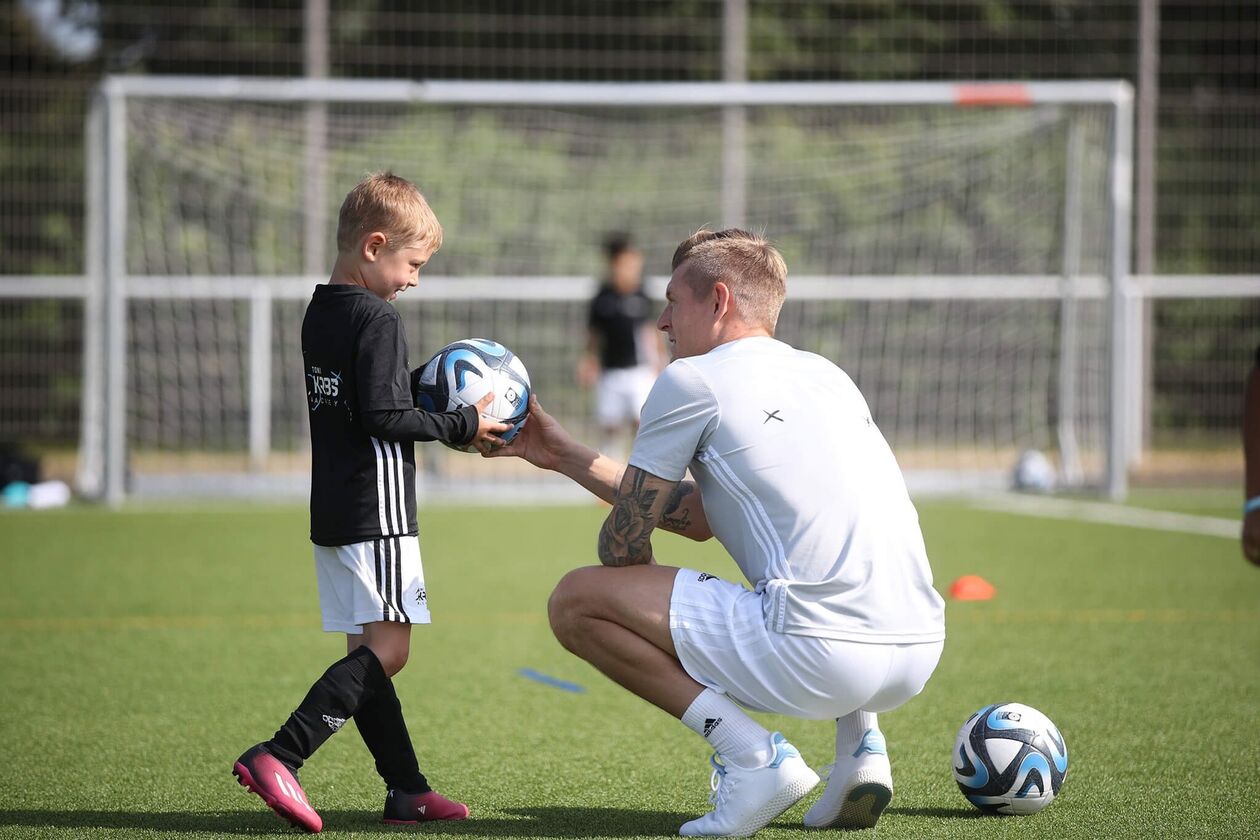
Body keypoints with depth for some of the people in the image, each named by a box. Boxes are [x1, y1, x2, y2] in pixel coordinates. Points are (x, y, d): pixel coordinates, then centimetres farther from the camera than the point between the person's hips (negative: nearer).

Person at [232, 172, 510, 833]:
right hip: (375, 509, -10)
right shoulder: (376, 319, -13)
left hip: (332, 510, 10)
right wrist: (462, 425, -9)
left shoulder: (319, 314, 14)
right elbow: (383, 418, -19)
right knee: (388, 647, -11)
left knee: (367, 649, 9)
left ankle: (407, 790, 12)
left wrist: (446, 419, 15)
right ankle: (278, 756, -22)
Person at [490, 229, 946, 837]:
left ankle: (753, 756, -5)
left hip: (821, 652, -8)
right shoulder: (824, 375, 24)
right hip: (919, 654, 8)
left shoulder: (692, 380, 3)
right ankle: (860, 744, 17)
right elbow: (699, 517, 31)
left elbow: (623, 547, 6)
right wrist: (568, 457, 37)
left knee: (575, 602, 3)